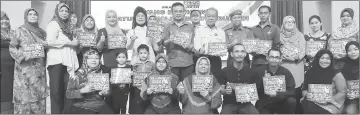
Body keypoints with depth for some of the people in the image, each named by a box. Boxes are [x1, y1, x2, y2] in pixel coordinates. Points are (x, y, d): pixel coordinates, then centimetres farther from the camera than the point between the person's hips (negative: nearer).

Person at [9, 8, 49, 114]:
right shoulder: (21, 31, -2)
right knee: (24, 95, -3)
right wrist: (23, 55, -17)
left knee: (39, 94, 6)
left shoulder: (41, 32, 12)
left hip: (39, 69, 5)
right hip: (25, 69, -4)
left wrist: (46, 45, 0)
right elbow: (12, 47, -2)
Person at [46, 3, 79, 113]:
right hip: (56, 61, -7)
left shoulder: (66, 26, 22)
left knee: (65, 90, 7)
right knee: (56, 90, -6)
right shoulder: (53, 24, -2)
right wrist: (69, 42, -12)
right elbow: (50, 41, -16)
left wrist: (75, 44, 12)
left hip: (67, 61, 8)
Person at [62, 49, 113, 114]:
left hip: (100, 106, 3)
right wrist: (82, 91, -17)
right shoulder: (78, 74, -1)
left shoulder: (102, 73, 7)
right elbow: (68, 94, -3)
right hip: (80, 107, -2)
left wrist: (104, 93, -4)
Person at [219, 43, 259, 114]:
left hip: (245, 103, 2)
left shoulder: (250, 71, 5)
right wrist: (225, 91, -19)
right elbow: (221, 90, 3)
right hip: (229, 104, -2)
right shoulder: (225, 71, -3)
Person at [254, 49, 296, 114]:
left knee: (291, 101, -26)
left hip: (280, 103, 2)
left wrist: (276, 94, -26)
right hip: (264, 105, -2)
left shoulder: (286, 72, -2)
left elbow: (292, 91, -11)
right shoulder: (259, 71, -4)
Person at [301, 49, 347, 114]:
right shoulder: (311, 72, 10)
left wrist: (329, 99, -15)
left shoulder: (336, 74, 1)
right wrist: (307, 94, -10)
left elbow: (343, 92, -1)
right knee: (307, 104, -31)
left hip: (330, 104, -3)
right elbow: (304, 89, 14)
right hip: (313, 101, 4)